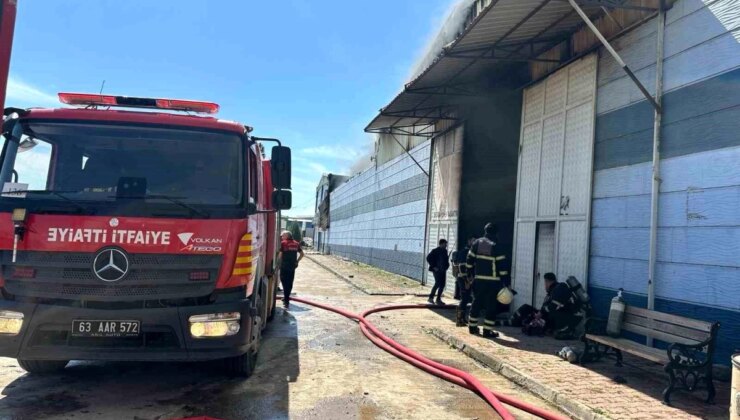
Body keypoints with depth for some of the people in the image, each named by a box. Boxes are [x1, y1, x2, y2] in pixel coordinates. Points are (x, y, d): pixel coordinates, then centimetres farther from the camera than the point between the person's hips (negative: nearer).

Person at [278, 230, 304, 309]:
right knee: (290, 282, 16)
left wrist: (279, 261, 3)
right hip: (292, 266, 5)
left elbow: (280, 254, -12)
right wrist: (297, 261, 13)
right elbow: (302, 254, 9)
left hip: (284, 266, -5)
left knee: (285, 282, -1)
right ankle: (286, 297, 31)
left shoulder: (283, 243, -7)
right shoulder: (296, 243, 9)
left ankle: (286, 300, -8)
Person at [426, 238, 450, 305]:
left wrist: (446, 266, 7)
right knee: (437, 284, -11)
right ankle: (431, 298, 1)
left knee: (442, 285, 5)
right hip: (437, 270, -7)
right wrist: (433, 266, -14)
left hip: (443, 270, 7)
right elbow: (428, 258, -12)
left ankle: (438, 299, 15)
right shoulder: (435, 251, -8)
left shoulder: (445, 251, 12)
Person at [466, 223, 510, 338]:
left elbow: (470, 260, 9)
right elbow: (502, 265, -11)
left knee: (476, 303, 16)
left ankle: (472, 327, 25)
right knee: (491, 306, 3)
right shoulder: (496, 246, -10)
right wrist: (506, 282, -6)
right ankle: (487, 330, 3)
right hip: (493, 281, -5)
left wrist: (470, 274, 20)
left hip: (478, 280, 5)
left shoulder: (477, 243, 4)